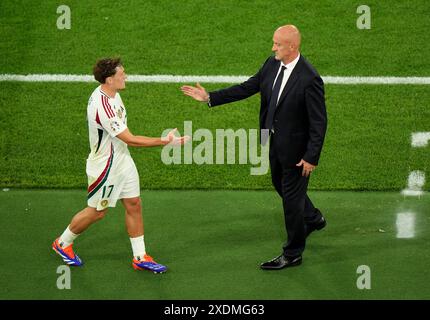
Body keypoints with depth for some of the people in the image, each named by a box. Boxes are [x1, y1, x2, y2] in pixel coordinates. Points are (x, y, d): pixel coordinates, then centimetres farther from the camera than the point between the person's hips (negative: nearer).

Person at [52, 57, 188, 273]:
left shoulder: (111, 93, -2)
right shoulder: (102, 106, -33)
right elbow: (130, 140, -30)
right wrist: (165, 141, -29)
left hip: (122, 160, 9)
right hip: (105, 166, -9)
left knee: (134, 205, 9)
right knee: (97, 211, 8)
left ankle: (140, 257, 18)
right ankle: (63, 243, 31)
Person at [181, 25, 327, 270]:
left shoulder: (310, 79, -28)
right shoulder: (273, 64, -5)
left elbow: (319, 122, -23)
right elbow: (247, 88, 4)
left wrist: (312, 157, -21)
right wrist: (210, 98, 0)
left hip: (297, 148, -8)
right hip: (277, 140, 8)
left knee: (291, 196, 6)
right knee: (281, 185, 27)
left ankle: (293, 254, 24)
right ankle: (313, 218, 55)